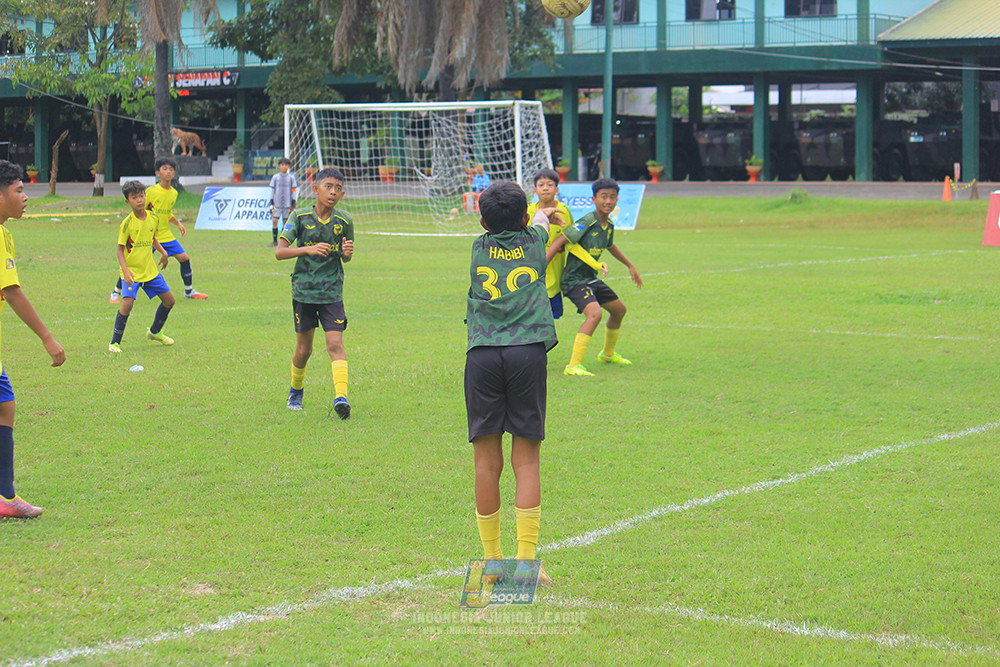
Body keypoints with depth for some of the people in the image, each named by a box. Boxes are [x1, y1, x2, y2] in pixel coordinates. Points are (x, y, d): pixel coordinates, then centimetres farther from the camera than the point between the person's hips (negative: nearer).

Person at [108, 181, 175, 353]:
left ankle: (154, 332, 36)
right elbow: (120, 249, -13)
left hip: (150, 269, 6)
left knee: (169, 300, 11)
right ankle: (115, 343, -10)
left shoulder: (153, 218, 0)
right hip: (131, 271, -6)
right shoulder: (127, 223, -16)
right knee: (127, 303, -23)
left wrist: (163, 251, 8)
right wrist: (125, 270, -24)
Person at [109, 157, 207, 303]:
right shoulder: (151, 191, -11)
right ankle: (116, 292, 6)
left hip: (166, 235, 5)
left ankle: (189, 291, 18)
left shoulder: (174, 193, 6)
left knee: (184, 258, 0)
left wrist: (178, 223, 10)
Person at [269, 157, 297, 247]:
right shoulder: (275, 177, 6)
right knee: (274, 221, -8)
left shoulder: (291, 177, 5)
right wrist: (272, 203, 4)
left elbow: (293, 191, 6)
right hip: (277, 203, 0)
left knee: (285, 222, 1)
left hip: (287, 203, 0)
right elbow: (272, 190, 9)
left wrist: (293, 204, 2)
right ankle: (275, 241, -1)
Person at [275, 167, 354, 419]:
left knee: (335, 343, -15)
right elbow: (279, 251, -13)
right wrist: (308, 249, -27)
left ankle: (341, 396, -22)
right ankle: (295, 392, 34)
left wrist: (347, 253, -11)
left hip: (332, 292, 0)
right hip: (304, 291, 0)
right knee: (304, 350, 9)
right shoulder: (300, 217, -7)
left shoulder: (344, 221, -1)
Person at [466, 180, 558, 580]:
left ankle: (491, 560, 9)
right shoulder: (533, 243, 13)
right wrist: (542, 218, 63)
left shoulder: (479, 247, 15)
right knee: (526, 461, 0)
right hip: (527, 351, -1)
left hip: (482, 353, 1)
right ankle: (526, 558, -5)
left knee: (487, 461, 3)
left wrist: (541, 218, 59)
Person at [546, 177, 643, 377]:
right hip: (574, 279, -9)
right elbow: (560, 241, -25)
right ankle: (573, 366, -31)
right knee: (594, 313, -29)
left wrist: (630, 266, 38)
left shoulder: (609, 225, 5)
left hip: (591, 279, 9)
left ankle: (608, 353, 45)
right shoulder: (586, 223, -22)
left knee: (618, 309, 22)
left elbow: (610, 246, 27)